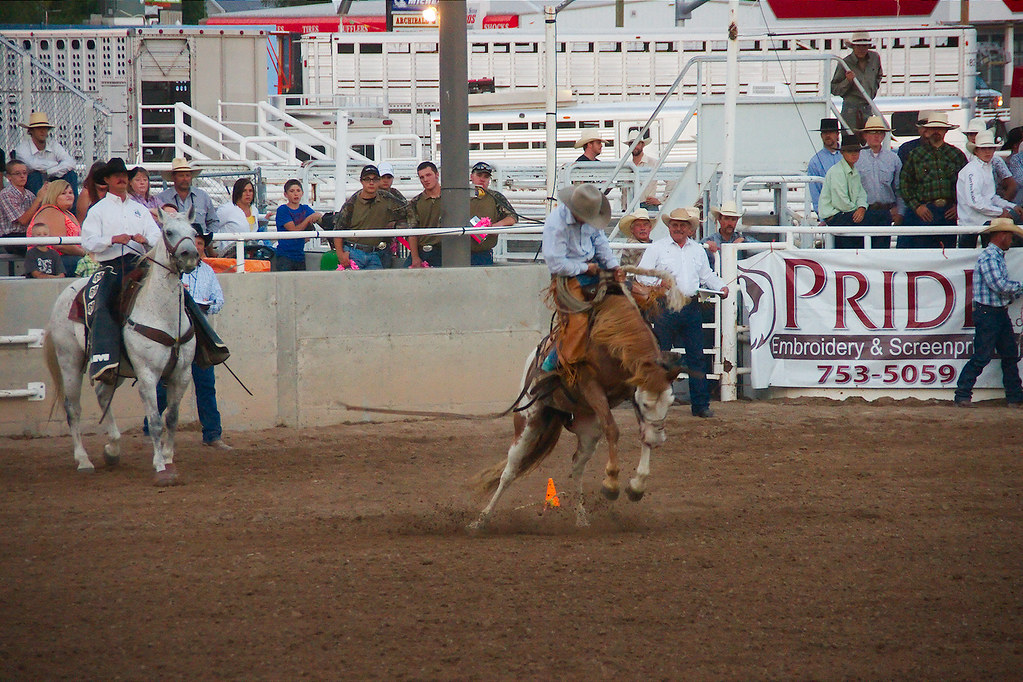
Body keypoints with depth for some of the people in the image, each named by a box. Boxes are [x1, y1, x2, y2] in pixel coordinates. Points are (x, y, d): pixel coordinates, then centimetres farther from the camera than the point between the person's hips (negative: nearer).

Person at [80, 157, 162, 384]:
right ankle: (103, 363, -38)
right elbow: (88, 242, 0)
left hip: (139, 263, 4)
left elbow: (156, 236, 13)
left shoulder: (140, 209, 23)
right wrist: (113, 240, -17)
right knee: (104, 306, -27)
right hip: (112, 267, -3)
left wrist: (145, 239, -11)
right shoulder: (98, 210, 12)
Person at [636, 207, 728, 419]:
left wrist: (721, 287, 4)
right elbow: (642, 275, -2)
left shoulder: (698, 250, 16)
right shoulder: (657, 248, 3)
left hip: (691, 308, 4)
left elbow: (707, 275, 22)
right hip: (666, 308, -4)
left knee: (697, 357, 3)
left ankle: (701, 405, 7)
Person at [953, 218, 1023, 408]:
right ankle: (962, 396, -2)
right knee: (982, 357, -8)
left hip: (1001, 312, 10)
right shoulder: (988, 257, -16)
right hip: (987, 312, -10)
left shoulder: (999, 257, 16)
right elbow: (1000, 286, -23)